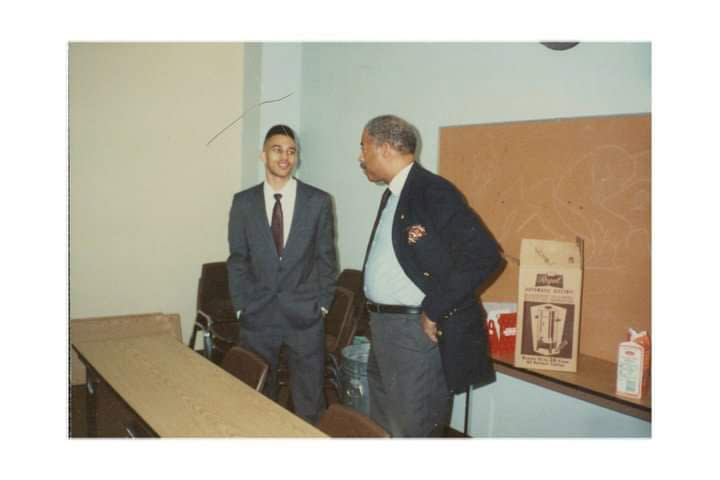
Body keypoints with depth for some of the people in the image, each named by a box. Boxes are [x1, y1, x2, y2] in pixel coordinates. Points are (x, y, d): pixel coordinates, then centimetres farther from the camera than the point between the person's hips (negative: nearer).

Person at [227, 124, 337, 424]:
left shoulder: (318, 201, -1)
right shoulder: (243, 202, 3)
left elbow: (326, 257, 3)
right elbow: (237, 259, 5)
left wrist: (323, 304, 0)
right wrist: (240, 306, 1)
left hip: (305, 314, -1)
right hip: (257, 315, 1)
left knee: (309, 399, 9)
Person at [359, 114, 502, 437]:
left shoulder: (434, 192, -15)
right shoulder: (392, 194, 13)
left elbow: (485, 256, -22)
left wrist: (434, 310, -20)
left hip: (417, 330, -9)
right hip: (381, 327, 9)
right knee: (381, 428, 21)